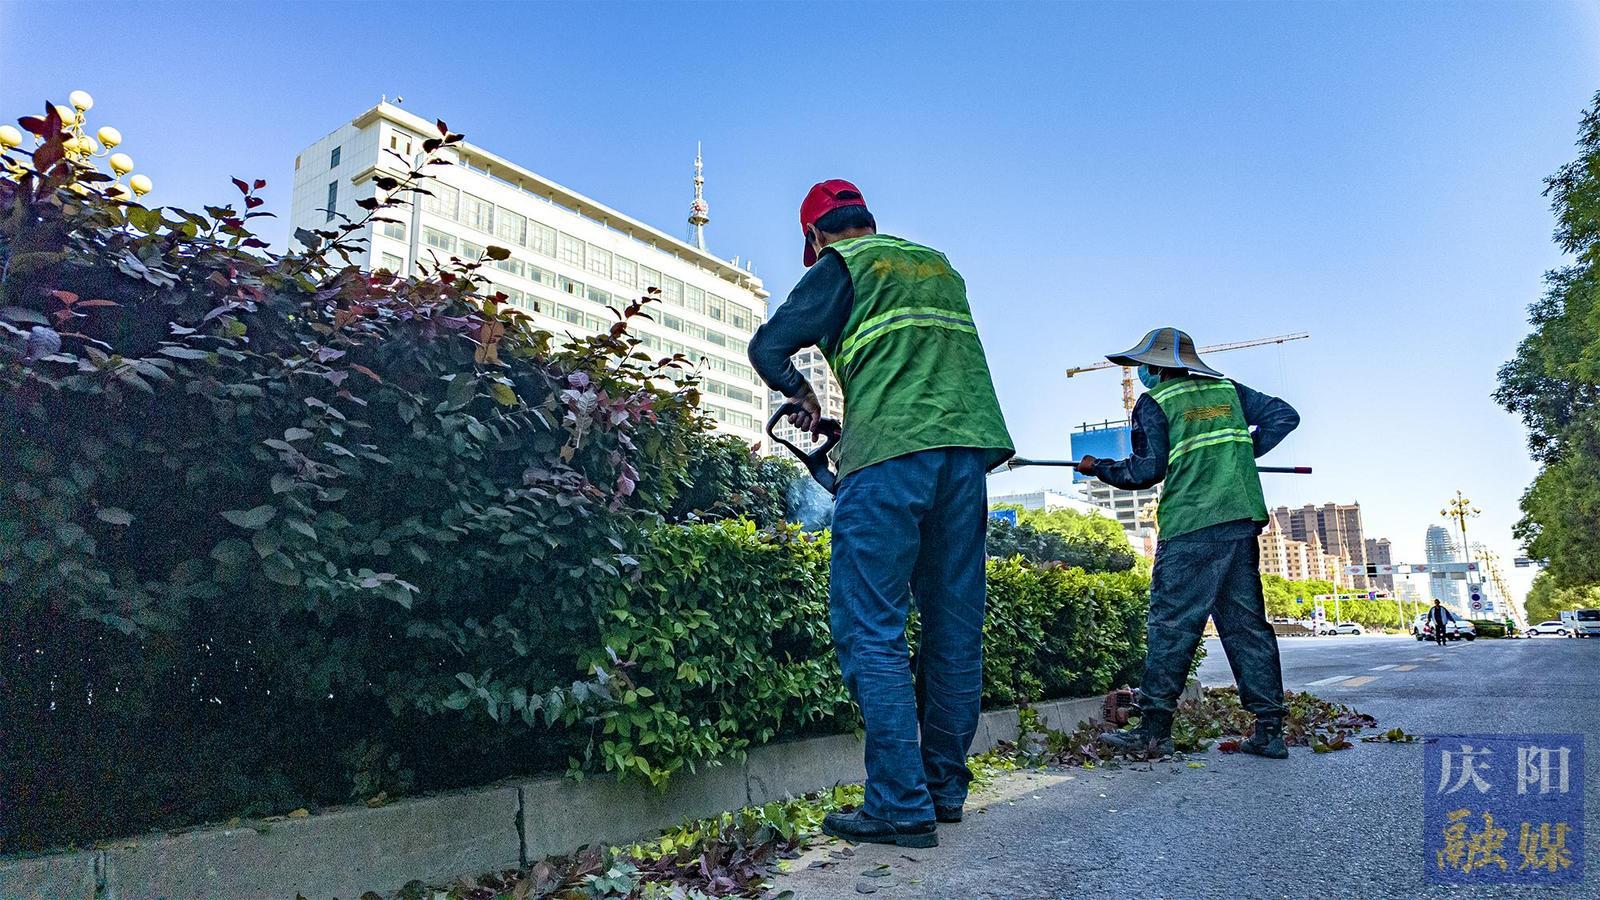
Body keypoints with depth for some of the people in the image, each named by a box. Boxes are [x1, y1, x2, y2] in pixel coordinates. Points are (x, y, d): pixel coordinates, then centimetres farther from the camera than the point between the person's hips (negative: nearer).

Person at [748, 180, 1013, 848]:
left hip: (890, 452, -7)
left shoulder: (841, 268, 7)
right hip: (969, 444, 7)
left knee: (871, 629, -5)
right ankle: (946, 786, 18)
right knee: (954, 623, 9)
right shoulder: (940, 267, 25)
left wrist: (802, 395, 21)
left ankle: (901, 806, -7)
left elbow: (767, 347, 3)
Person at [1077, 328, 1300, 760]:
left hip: (1189, 527, -6)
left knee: (1171, 622, -4)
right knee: (1247, 621, 9)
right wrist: (1240, 452, 22)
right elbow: (1285, 415, 18)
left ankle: (1154, 729, -3)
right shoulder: (1228, 391, 17)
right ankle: (1269, 730, 9)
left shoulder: (1154, 402, 1)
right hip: (1242, 521, 6)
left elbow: (1146, 470, -5)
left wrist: (1098, 467, 9)